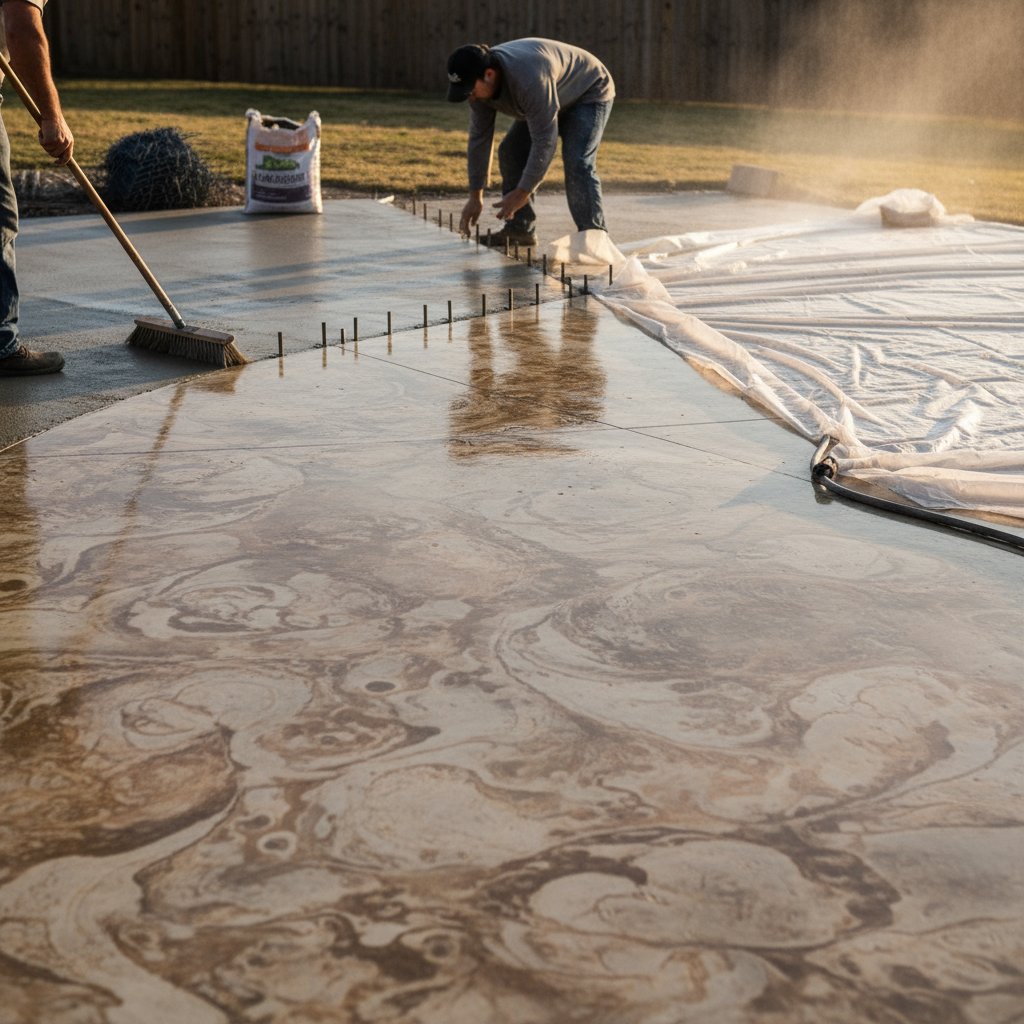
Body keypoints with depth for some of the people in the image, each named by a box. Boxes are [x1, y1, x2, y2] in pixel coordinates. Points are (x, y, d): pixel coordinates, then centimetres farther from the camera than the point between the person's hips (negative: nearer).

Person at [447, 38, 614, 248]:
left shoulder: (528, 79, -41)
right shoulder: (479, 82, -16)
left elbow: (545, 141, -38)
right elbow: (479, 137, -8)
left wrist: (522, 193, -33)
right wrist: (475, 197, -8)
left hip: (588, 92, -8)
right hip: (547, 99, 8)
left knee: (577, 163, -24)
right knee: (511, 152, -2)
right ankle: (520, 229, 2)